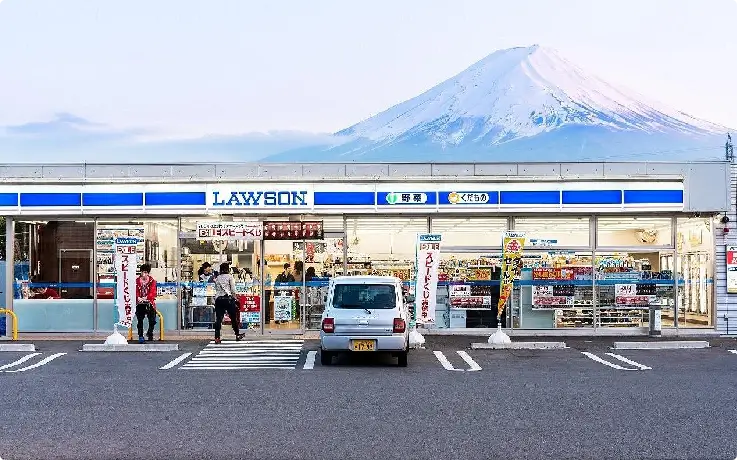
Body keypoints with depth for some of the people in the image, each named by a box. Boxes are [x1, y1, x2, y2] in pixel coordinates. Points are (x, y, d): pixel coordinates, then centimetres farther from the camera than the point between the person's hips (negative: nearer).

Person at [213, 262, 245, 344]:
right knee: (233, 317, 9)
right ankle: (237, 335, 20)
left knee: (218, 319, -1)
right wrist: (234, 298, 8)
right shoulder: (229, 276, 2)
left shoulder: (217, 278, 14)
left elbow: (216, 289, 12)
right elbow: (233, 290, -1)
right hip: (228, 298, -4)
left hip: (218, 299, 4)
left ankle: (217, 337, -6)